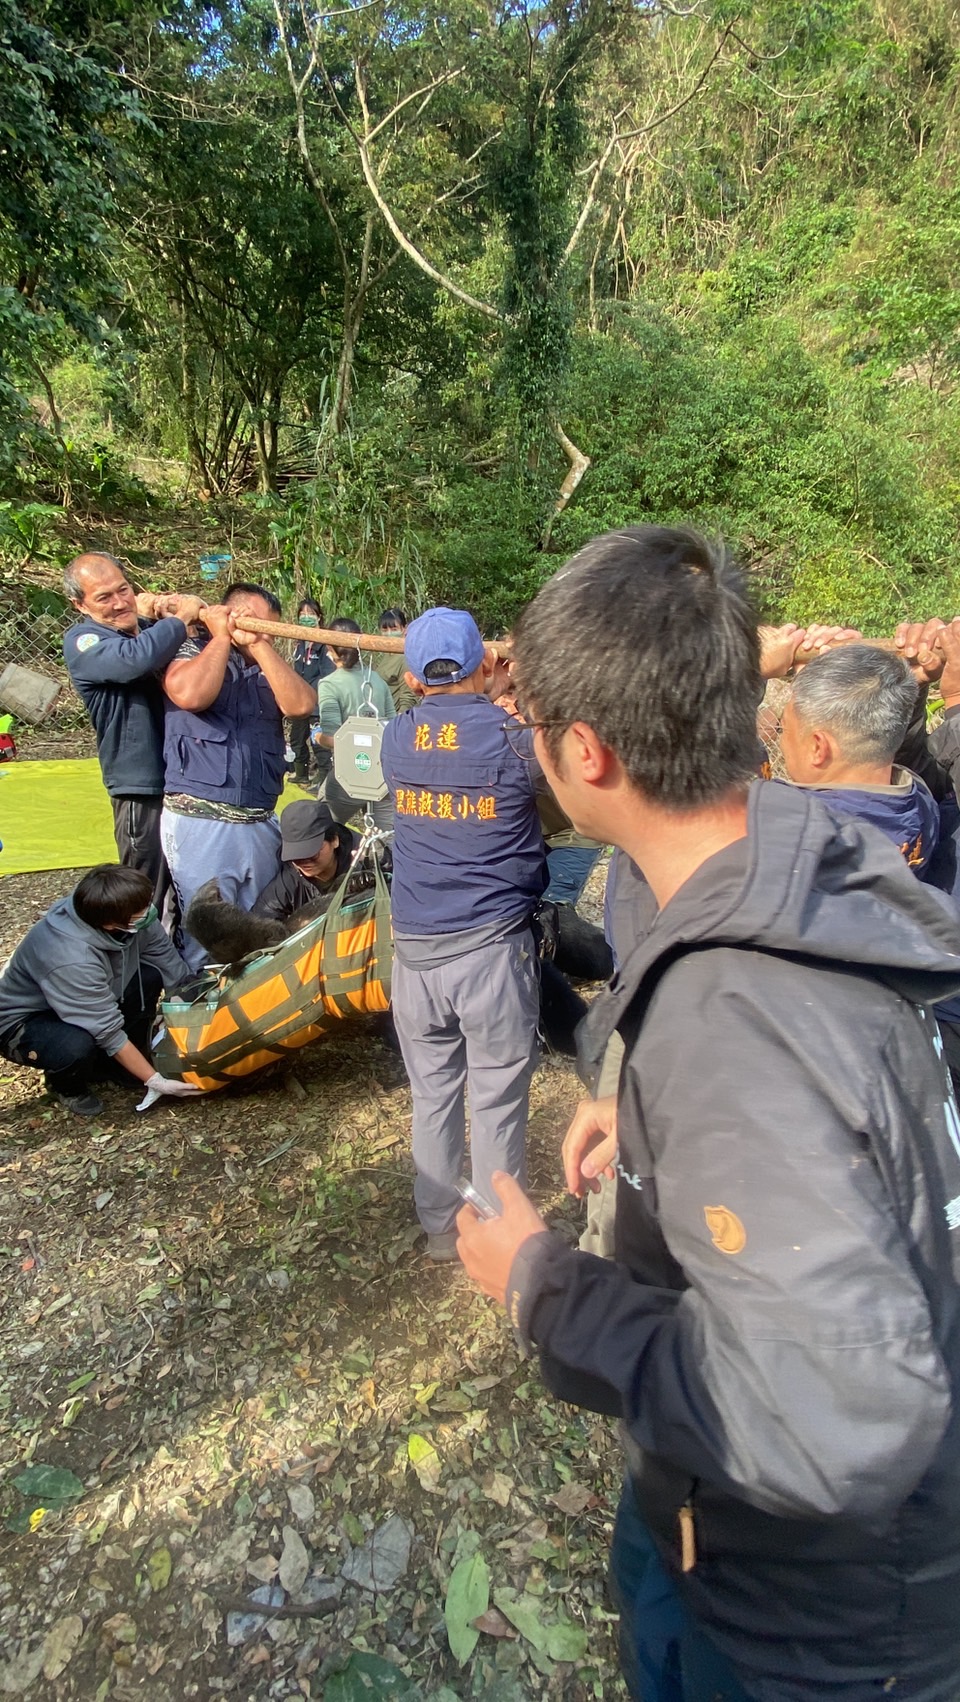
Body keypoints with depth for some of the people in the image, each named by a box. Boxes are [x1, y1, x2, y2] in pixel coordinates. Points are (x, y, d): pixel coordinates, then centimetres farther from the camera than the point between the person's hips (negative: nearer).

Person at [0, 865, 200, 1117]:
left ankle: (111, 1066, 5)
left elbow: (175, 972, -12)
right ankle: (66, 1085, 2)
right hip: (25, 1022, -6)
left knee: (150, 975, -13)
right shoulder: (71, 959, -39)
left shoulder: (130, 915, -23)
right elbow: (109, 1032, -30)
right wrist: (155, 1081, -24)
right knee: (77, 1046, -36)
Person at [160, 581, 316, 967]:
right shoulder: (191, 652, 4)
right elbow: (190, 694, -19)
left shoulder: (269, 667, 17)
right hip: (200, 822, -5)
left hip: (261, 823, 5)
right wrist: (222, 636, -5)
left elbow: (301, 704, -4)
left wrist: (258, 644, -6)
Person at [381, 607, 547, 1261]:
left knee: (432, 1096, 17)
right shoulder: (513, 736, -10)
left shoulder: (396, 739, 2)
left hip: (415, 949, 4)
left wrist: (481, 701, 26)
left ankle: (440, 1230, 33)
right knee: (497, 1102, 10)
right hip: (491, 945, -4)